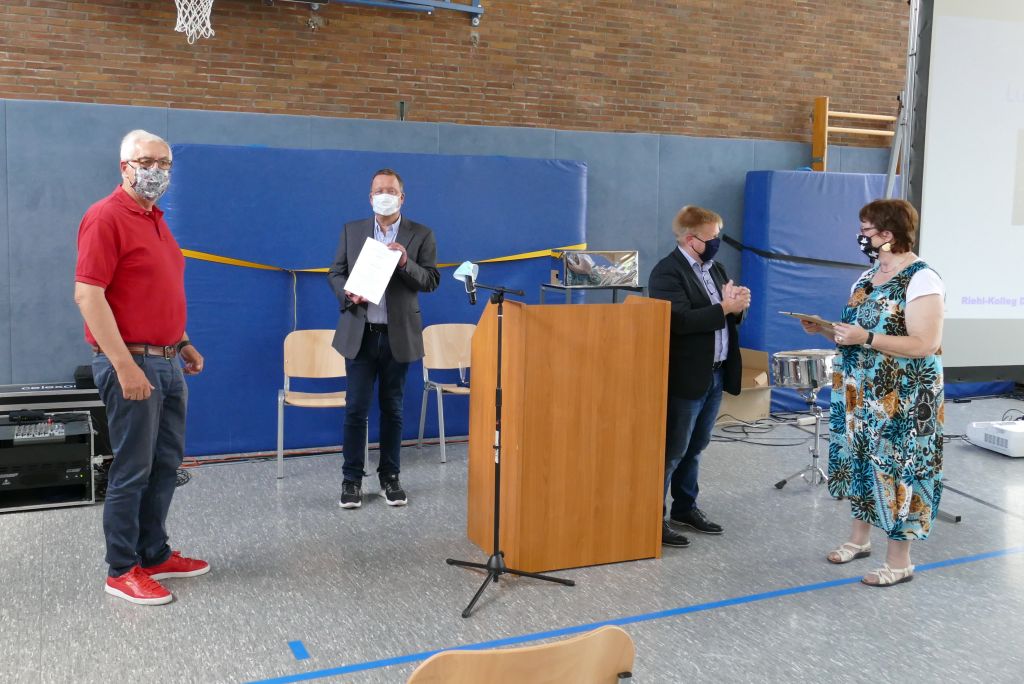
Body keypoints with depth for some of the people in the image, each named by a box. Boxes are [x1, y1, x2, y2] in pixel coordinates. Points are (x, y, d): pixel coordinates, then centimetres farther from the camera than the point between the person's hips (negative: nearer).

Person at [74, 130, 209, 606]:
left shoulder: (155, 219, 14)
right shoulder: (106, 217, -13)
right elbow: (87, 295, -19)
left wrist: (182, 342, 17)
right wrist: (125, 365, -23)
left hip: (168, 362, 9)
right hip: (131, 364, -9)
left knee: (166, 464, 14)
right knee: (132, 469, 0)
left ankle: (154, 555, 27)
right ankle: (121, 571, 13)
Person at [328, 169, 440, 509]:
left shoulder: (421, 235, 3)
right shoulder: (352, 230, 8)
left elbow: (431, 280, -2)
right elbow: (335, 273, 8)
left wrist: (406, 263, -19)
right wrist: (347, 294, -13)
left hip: (398, 335, 0)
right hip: (359, 334, 0)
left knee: (392, 409, 9)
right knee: (356, 409, 1)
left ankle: (389, 477, 20)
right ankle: (352, 479, 12)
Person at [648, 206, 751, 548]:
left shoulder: (715, 269, 14)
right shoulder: (668, 272, -14)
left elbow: (727, 319, 16)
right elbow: (681, 320, -26)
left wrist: (738, 306, -5)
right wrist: (724, 308, -21)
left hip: (716, 374, 8)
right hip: (687, 377, -8)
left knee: (695, 447, 18)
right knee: (672, 451, -1)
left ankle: (685, 507, 31)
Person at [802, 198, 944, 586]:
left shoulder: (921, 279, -16)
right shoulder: (867, 277, 10)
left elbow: (924, 345, -22)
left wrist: (865, 338, -27)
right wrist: (825, 330, 0)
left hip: (901, 401, -8)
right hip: (860, 394, 8)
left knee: (895, 468, -1)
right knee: (861, 462, 16)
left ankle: (899, 561, 11)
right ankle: (859, 538, 32)